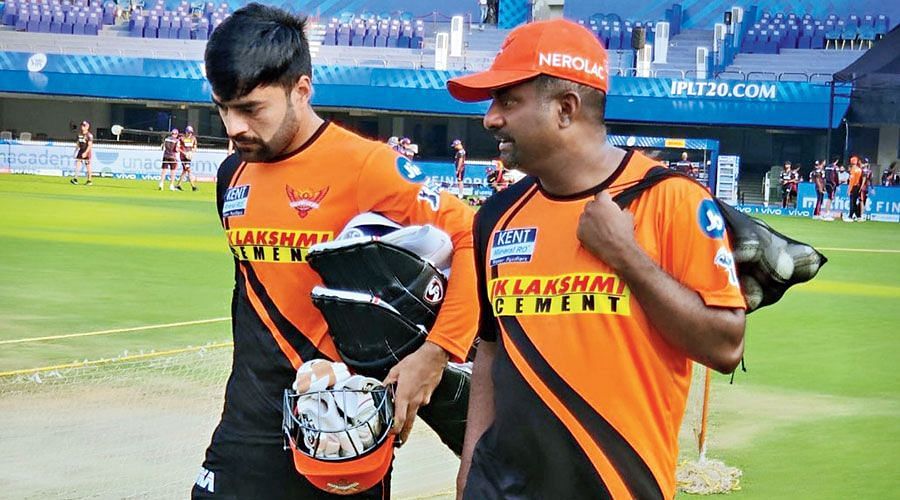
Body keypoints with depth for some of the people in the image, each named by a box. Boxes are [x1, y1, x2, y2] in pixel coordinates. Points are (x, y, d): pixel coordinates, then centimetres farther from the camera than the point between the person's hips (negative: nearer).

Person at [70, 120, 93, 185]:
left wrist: (85, 153, -24)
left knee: (88, 166, 0)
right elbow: (77, 144, 18)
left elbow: (90, 145, -17)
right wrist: (76, 151, 15)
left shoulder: (89, 135, -12)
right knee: (77, 163, -8)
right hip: (80, 151, 6)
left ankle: (89, 180, 9)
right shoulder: (80, 134, 9)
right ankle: (75, 178, -12)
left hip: (87, 151, -6)